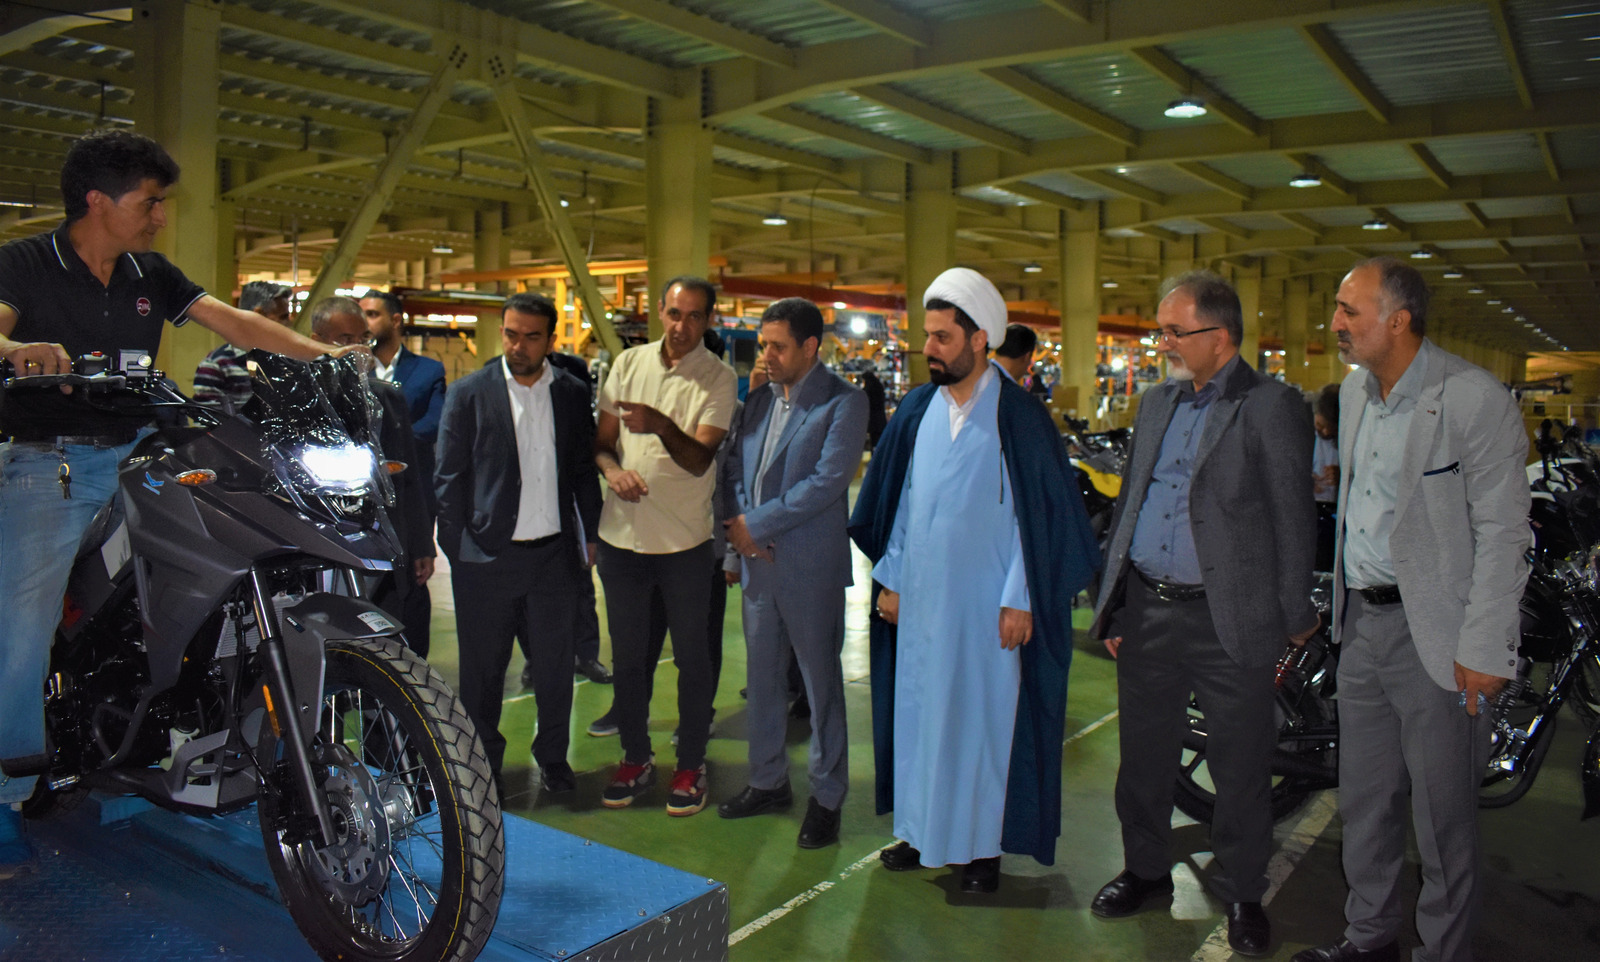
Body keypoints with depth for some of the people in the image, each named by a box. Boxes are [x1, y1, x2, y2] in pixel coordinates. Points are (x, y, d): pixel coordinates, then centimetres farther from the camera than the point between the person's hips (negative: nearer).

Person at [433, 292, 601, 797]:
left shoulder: (572, 393, 5)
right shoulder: (468, 393, -1)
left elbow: (585, 471, 11)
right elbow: (449, 479, 0)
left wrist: (590, 536, 7)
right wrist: (458, 549, -4)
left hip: (555, 553, 2)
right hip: (487, 557, -2)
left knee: (554, 666, 11)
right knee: (482, 668, 9)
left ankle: (553, 756, 30)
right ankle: (483, 761, 28)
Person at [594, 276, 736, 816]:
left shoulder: (719, 379, -6)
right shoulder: (629, 364, 5)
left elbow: (700, 459, -15)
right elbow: (602, 439, 10)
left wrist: (661, 425, -33)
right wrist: (612, 468, -12)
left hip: (685, 541, -3)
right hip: (622, 534, 3)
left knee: (692, 658, 7)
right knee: (627, 654, 13)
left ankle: (691, 764, 23)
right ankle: (635, 758, 30)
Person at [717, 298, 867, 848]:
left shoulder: (843, 402, -9)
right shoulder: (758, 400, 11)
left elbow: (829, 479, -18)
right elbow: (733, 467, 12)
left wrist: (756, 525, -15)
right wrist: (739, 525, -7)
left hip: (809, 566, -6)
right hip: (757, 561, 6)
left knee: (820, 680, 5)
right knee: (762, 676, 15)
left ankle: (827, 797, 19)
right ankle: (768, 781, 31)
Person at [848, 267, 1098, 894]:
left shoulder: (1018, 417, -9)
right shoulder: (917, 411, 6)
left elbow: (1041, 512, -9)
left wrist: (1020, 600, -12)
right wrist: (890, 578, 8)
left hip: (986, 602, -4)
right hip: (919, 596, 5)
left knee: (984, 714, 5)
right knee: (920, 708, 12)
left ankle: (983, 844, 20)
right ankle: (922, 829, 28)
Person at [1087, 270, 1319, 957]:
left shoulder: (1272, 407, -7)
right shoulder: (1155, 404, 12)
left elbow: (1293, 522, -6)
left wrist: (1292, 624, -5)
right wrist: (1112, 605, 14)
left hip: (1229, 620, -5)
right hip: (1146, 611, 5)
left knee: (1240, 769, 8)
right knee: (1143, 757, 16)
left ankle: (1242, 894, 27)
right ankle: (1146, 868, 36)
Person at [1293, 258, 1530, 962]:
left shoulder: (1475, 398, -13)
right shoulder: (1354, 390, 11)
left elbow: (1502, 534, -13)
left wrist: (1484, 647, -16)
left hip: (1436, 635, -7)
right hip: (1361, 621, 7)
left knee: (1443, 817, 4)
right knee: (1363, 799, 16)